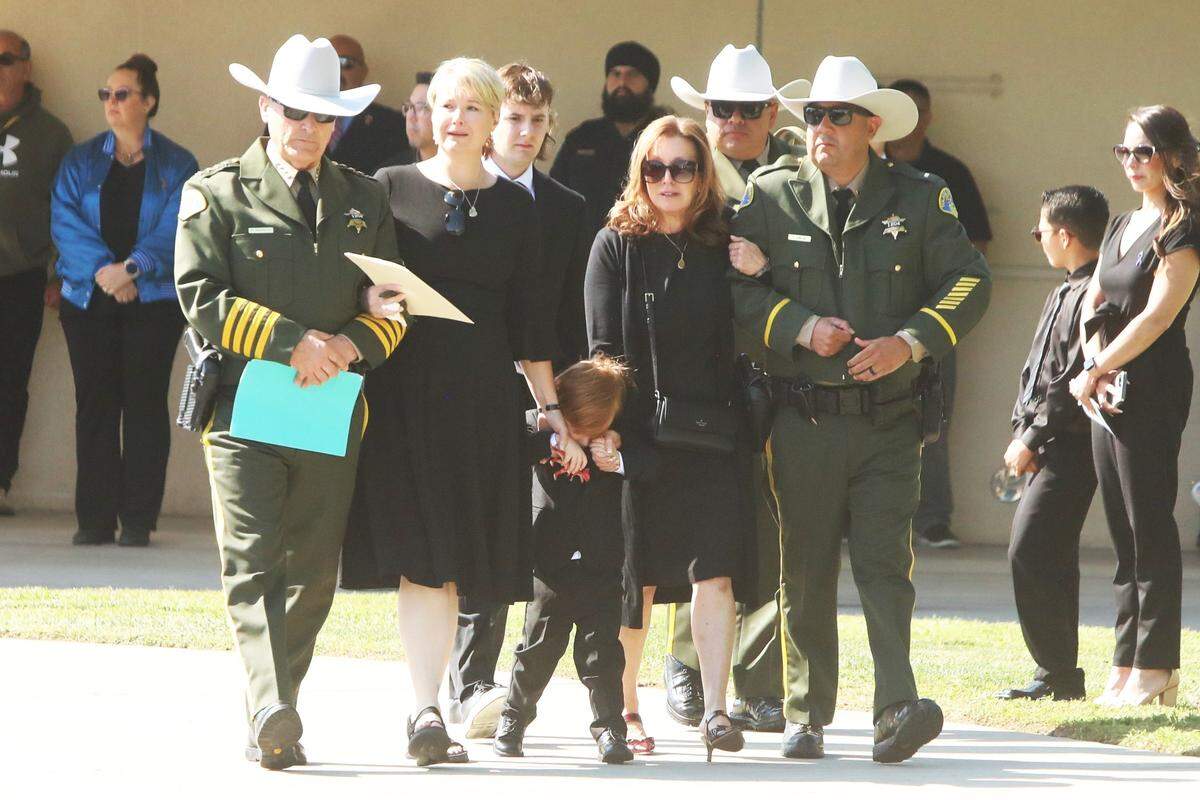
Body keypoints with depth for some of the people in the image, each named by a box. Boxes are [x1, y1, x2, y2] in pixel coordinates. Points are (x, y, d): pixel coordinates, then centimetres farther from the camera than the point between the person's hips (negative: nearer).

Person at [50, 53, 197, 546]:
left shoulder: (177, 167, 5)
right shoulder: (80, 163, 11)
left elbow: (175, 231, -6)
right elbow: (66, 224, -1)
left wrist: (132, 269, -20)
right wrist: (102, 270, -16)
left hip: (153, 299, -2)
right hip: (89, 299, 2)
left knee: (144, 404, -3)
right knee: (95, 407, 1)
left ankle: (138, 518, 0)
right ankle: (94, 519, 3)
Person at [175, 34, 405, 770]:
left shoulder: (365, 200, 16)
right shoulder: (217, 193, 5)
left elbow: (395, 303, 14)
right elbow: (201, 297, -5)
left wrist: (350, 344, -7)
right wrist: (289, 342, -12)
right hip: (243, 406, -4)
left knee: (312, 575, 3)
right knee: (251, 568, -14)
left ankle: (276, 725, 9)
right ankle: (271, 708, -27)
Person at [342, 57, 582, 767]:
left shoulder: (515, 207, 11)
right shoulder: (392, 188, 5)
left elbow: (530, 319, 13)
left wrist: (553, 410, 10)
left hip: (481, 395, 2)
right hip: (403, 388, -2)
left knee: (452, 560, 3)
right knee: (423, 553, -11)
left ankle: (427, 714, 10)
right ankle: (427, 713, -16)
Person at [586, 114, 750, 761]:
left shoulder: (722, 248, 10)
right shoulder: (616, 245, 3)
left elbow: (739, 344, 11)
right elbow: (604, 345, -4)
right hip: (635, 434, -1)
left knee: (714, 569, -10)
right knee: (635, 578, 5)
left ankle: (715, 710, -14)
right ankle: (625, 710, 18)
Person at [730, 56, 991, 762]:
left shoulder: (919, 199, 5)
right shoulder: (771, 198, 7)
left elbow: (970, 282, 4)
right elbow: (738, 287, 3)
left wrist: (910, 341, -11)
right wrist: (803, 327, -11)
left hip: (889, 419, -1)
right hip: (803, 418, 1)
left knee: (885, 563, -11)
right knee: (806, 570, 6)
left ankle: (898, 710, -19)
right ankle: (806, 718, 15)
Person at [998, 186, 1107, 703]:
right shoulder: (1065, 294, 18)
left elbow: (1076, 381, -20)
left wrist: (1032, 440, -16)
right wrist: (1024, 435, 11)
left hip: (1070, 447, -10)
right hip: (1051, 448, 10)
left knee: (1030, 553, -14)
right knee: (1052, 558, 11)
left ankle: (1059, 674, -11)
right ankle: (1059, 675, 16)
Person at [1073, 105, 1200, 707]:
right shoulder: (1122, 227, 18)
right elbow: (1093, 303, 16)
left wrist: (1098, 370, -13)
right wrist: (1094, 367, -1)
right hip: (1107, 392, 9)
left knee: (1150, 527, -8)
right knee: (1123, 530, 9)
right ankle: (1127, 666, 12)